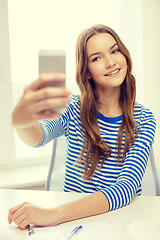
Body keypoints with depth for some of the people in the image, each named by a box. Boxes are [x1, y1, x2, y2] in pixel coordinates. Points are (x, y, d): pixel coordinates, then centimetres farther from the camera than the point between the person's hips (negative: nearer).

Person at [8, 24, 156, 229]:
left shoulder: (143, 120, -3)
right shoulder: (73, 108, -1)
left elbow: (126, 188, -16)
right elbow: (38, 137, -22)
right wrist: (21, 120, -46)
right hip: (74, 221, 0)